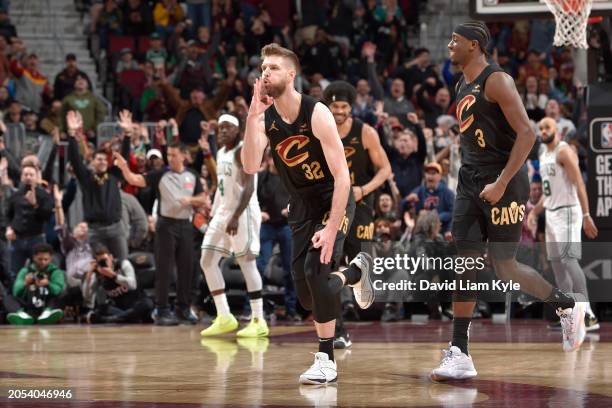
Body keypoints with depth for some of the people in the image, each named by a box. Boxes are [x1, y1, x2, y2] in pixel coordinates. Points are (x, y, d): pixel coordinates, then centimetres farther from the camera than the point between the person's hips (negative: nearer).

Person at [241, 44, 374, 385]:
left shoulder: (317, 114, -22)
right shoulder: (265, 117, -8)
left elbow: (342, 176, -23)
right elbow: (251, 167, -21)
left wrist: (331, 228, -29)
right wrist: (253, 114, -29)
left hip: (333, 200, -6)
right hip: (301, 203, 6)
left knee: (316, 268, -24)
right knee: (306, 293, 4)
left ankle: (327, 360, -13)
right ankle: (356, 271, 37)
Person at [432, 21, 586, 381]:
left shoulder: (497, 81, -13)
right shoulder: (462, 88, 15)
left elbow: (527, 133, -20)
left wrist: (501, 183, -24)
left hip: (503, 182, -8)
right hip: (471, 180, 8)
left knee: (504, 266, -5)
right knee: (465, 262, -2)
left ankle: (568, 307, 20)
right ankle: (460, 354, -4)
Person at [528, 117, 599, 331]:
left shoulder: (564, 152, -12)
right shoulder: (543, 155, 17)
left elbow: (579, 184, -18)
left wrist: (586, 215, -25)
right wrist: (534, 212, 16)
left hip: (567, 212, -9)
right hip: (551, 213, 10)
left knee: (569, 259, -18)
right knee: (556, 263, 7)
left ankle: (588, 314, -22)